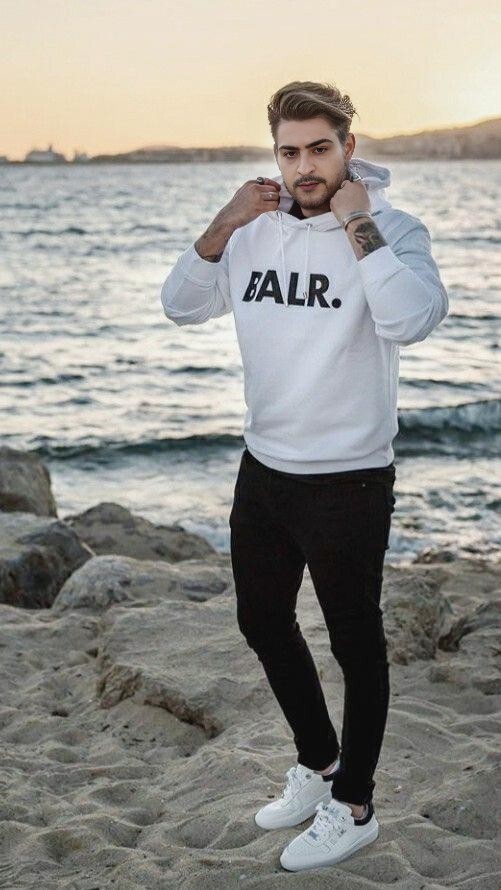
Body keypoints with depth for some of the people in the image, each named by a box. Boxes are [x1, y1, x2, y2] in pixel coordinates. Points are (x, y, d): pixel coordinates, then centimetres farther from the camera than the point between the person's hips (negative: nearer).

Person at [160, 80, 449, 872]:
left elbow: (413, 321, -31)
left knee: (355, 644, 9)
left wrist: (357, 225, -26)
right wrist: (224, 225, -9)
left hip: (349, 482, -7)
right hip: (263, 472, 7)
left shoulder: (391, 229, -14)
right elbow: (180, 308, 3)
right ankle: (318, 762, 43)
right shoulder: (255, 231, 3)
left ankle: (353, 808, 26)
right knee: (264, 625, 21)